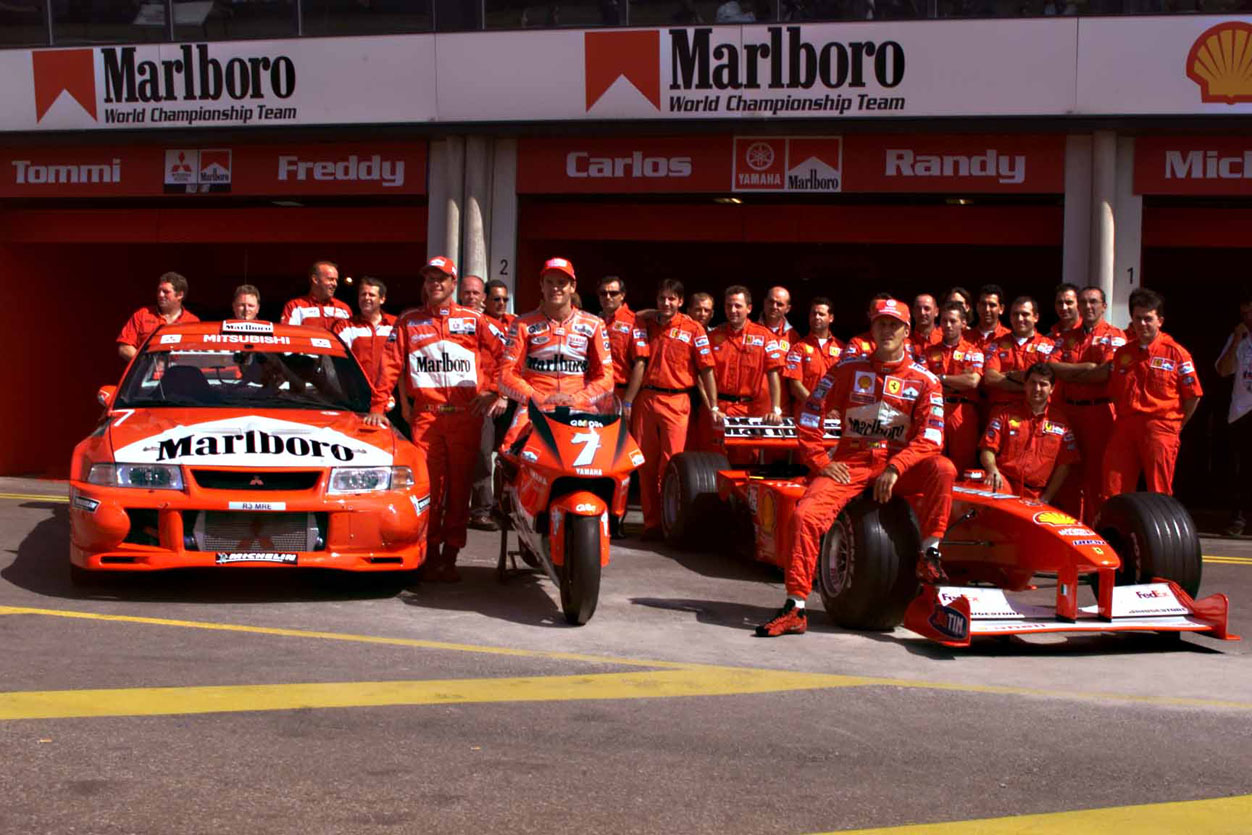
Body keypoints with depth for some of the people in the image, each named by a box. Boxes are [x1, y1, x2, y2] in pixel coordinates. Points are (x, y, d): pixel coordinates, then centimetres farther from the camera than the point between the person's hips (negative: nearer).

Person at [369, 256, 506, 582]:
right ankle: (430, 555, 1)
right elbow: (391, 365, 6)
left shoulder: (473, 320, 11)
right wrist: (378, 406, -3)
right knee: (429, 486, -6)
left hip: (465, 414, 0)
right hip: (426, 414, 0)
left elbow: (506, 355, 10)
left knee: (458, 486, 1)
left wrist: (492, 391, 0)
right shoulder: (408, 321, 12)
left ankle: (450, 557, 6)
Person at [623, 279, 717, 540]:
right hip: (645, 400, 3)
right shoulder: (646, 326, 12)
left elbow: (706, 369, -1)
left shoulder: (693, 329, 1)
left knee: (671, 464, -8)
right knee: (646, 465, 4)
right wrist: (627, 402, -1)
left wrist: (713, 407, -6)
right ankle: (651, 522, 11)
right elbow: (640, 365, 5)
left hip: (676, 402, -3)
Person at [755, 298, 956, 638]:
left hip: (900, 466, 0)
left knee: (943, 468, -30)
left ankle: (929, 555, -18)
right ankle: (795, 609, -18)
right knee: (806, 515, -23)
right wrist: (820, 462, -3)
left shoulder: (924, 380, 3)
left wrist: (895, 469, -18)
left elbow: (930, 438, -5)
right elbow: (809, 415, 6)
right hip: (849, 464, 0)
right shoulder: (848, 369, 5)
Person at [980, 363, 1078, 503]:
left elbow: (1064, 464, 9)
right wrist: (993, 470, -17)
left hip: (1037, 495, 1)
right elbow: (988, 449, 5)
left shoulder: (1060, 420, 11)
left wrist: (1046, 498, -1)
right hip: (1005, 483, -1)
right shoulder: (1005, 413, 11)